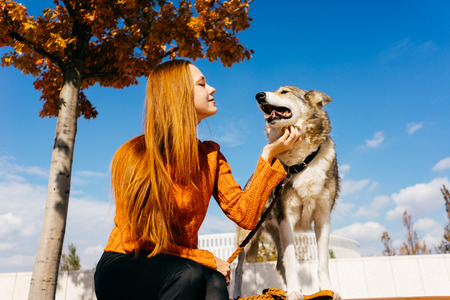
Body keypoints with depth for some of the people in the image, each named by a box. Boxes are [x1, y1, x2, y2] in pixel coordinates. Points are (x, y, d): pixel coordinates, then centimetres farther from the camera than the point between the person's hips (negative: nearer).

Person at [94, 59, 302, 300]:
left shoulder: (210, 156, 0)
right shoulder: (133, 156, -15)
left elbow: (246, 215, -10)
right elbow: (137, 239, -13)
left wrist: (268, 154, -12)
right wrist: (208, 259, -15)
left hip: (178, 267, 3)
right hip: (123, 269, -2)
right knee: (189, 275, -33)